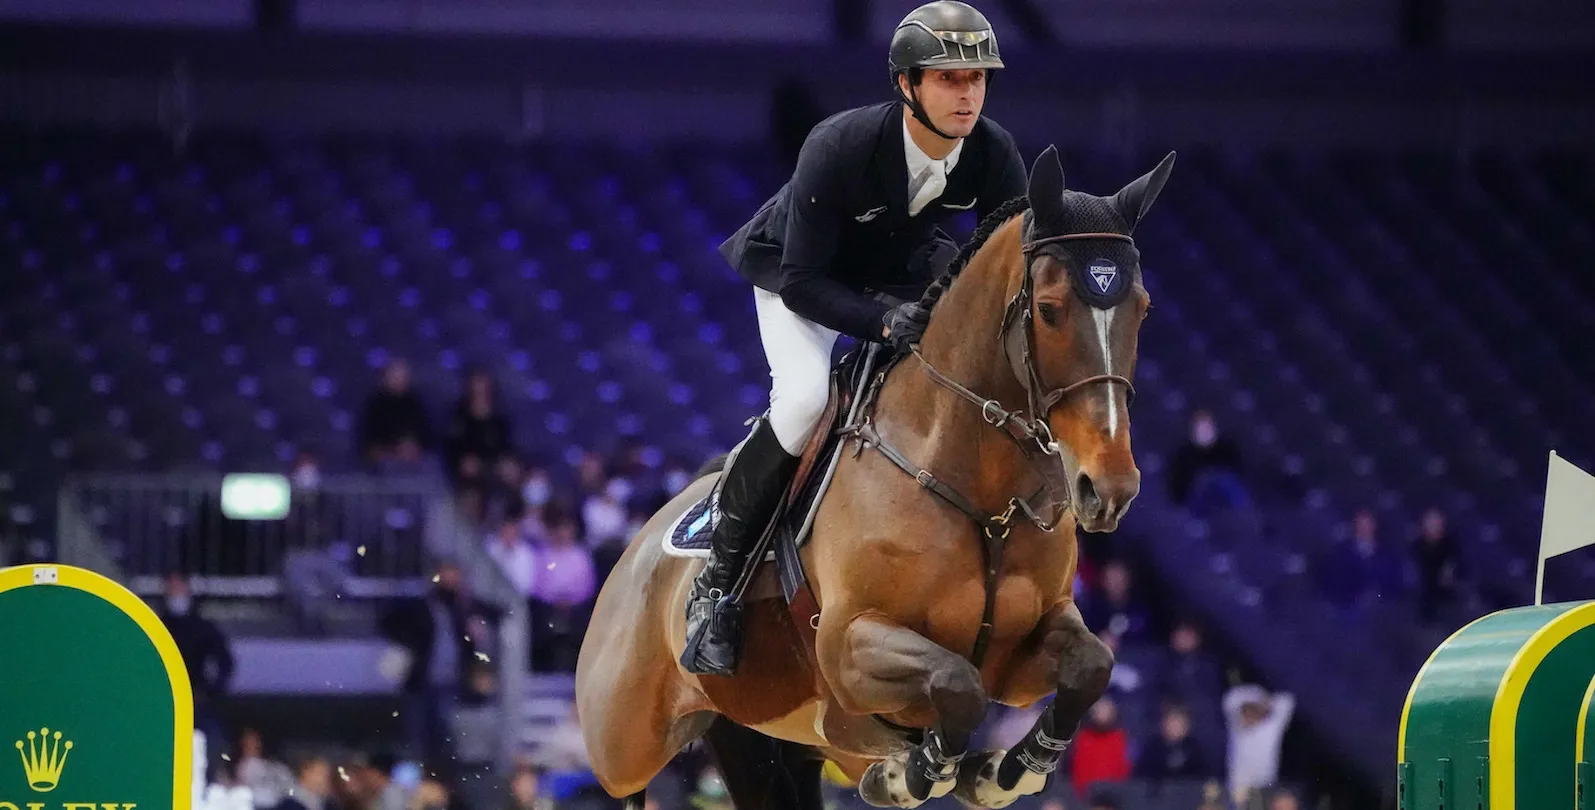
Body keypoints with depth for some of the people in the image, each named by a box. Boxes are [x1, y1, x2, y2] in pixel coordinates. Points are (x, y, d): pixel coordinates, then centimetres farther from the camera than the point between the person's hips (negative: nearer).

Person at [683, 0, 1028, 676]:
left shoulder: (993, 154, -23)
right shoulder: (839, 147, -37)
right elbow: (802, 282, -33)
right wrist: (881, 322, -48)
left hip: (905, 276, 6)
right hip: (797, 273, -6)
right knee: (803, 399, -31)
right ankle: (717, 577, -17)